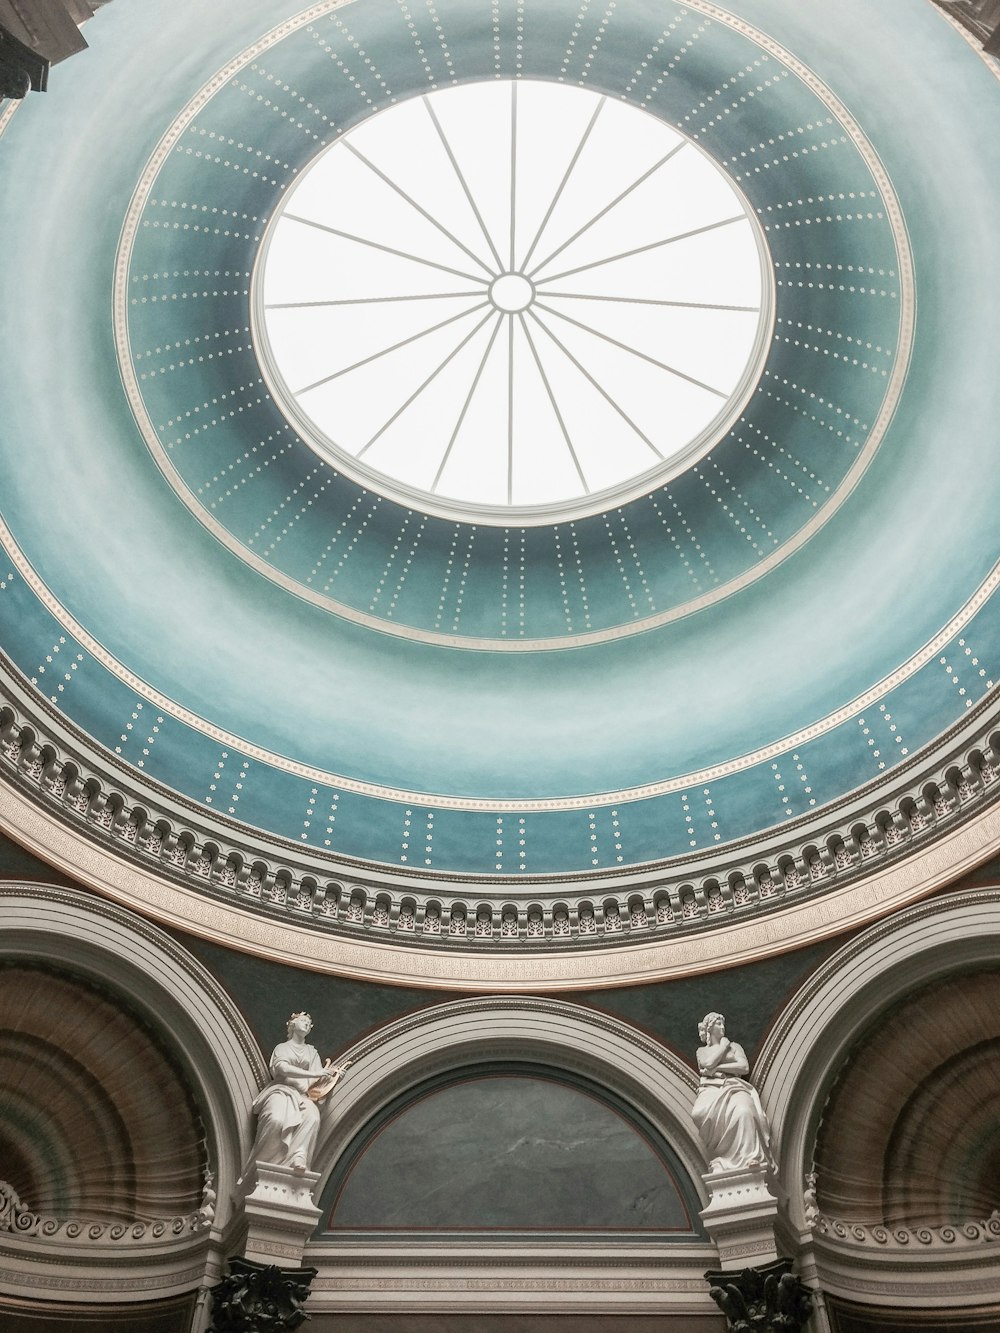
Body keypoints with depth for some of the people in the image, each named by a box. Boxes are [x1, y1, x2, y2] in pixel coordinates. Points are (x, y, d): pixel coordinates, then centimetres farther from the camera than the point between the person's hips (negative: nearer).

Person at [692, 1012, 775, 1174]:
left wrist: (717, 1068, 1)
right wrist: (723, 1045, 12)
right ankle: (715, 1160, -27)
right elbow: (709, 1063, -1)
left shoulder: (734, 1046, 26)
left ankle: (749, 1158, -45)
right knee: (700, 1113, -39)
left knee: (744, 1110, -39)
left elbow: (745, 1067, 7)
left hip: (734, 1086, 1)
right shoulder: (702, 1050, 24)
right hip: (710, 1089, -1)